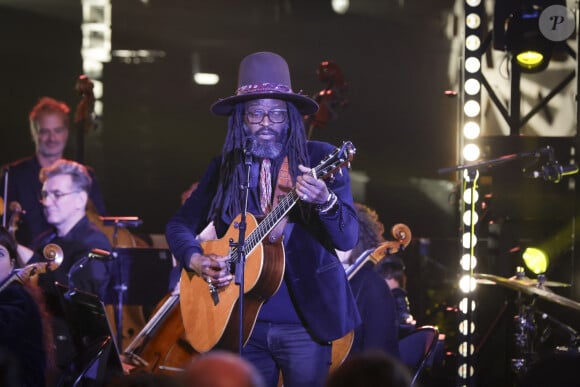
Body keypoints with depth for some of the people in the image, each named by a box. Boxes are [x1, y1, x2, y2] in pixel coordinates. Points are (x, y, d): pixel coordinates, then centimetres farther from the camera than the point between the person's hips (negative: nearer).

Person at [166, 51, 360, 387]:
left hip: (304, 322, -3)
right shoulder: (226, 167, 7)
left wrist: (325, 202, -32)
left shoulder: (321, 159, -3)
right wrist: (196, 261, -8)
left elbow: (348, 239, -12)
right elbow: (179, 225, 13)